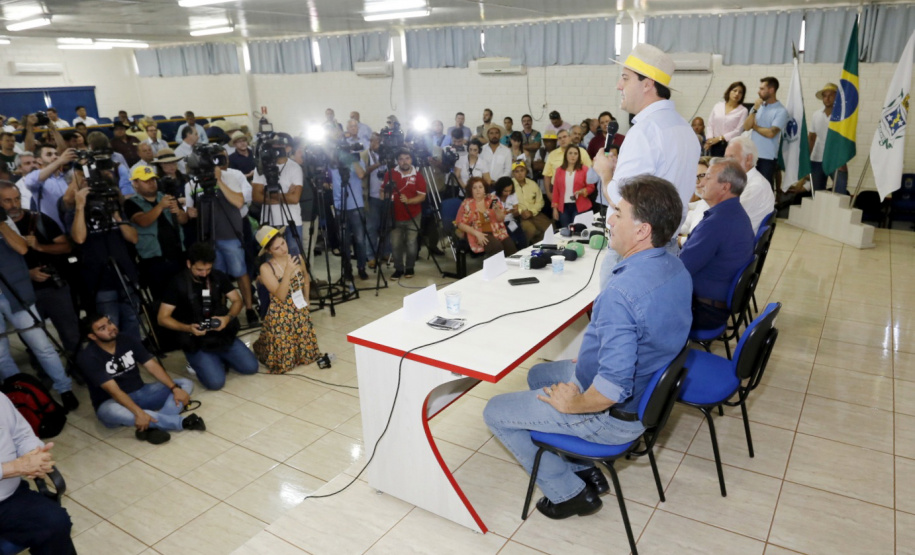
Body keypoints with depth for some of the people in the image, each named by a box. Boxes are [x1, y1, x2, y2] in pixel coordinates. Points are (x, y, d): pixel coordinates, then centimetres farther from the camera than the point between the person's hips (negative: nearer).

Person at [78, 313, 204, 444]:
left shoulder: (128, 340, -2)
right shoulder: (88, 357, -17)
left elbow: (152, 366, -4)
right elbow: (113, 390, -26)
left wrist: (175, 388, -18)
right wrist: (138, 413, -37)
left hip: (140, 393, 5)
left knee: (185, 384, -9)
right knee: (111, 411, -42)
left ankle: (154, 427, -36)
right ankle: (183, 422, -34)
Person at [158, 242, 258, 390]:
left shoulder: (218, 276, 0)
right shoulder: (178, 283, -11)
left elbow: (237, 300, 3)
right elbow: (163, 318, -10)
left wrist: (228, 317, -19)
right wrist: (188, 328, -27)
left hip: (223, 335, 4)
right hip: (196, 342, -4)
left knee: (251, 367, -9)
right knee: (216, 382, -21)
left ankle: (219, 357, 17)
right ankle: (197, 361, 10)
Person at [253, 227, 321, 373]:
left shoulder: (297, 258, -4)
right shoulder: (266, 268, -17)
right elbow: (281, 296, -24)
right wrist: (288, 271, -33)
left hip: (301, 313, 5)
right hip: (281, 317, -5)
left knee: (307, 353, 12)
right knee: (284, 361, 1)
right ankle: (259, 347, 31)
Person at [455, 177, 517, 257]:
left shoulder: (492, 199, 9)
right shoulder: (467, 204, 1)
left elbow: (501, 219, 10)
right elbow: (460, 224, -1)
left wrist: (497, 210, -12)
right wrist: (477, 233, -12)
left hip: (497, 232, 3)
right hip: (480, 235, -3)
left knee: (510, 246, -26)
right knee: (497, 247, -32)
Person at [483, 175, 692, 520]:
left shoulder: (621, 293, -35)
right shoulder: (675, 268, -4)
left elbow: (614, 386, -36)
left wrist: (571, 403, -17)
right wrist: (587, 361, 12)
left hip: (614, 414, -9)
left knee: (495, 413, 4)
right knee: (539, 374, 27)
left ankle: (570, 492, 15)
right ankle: (582, 469, 28)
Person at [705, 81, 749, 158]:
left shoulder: (743, 110, 1)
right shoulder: (718, 105, 10)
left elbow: (738, 131, -6)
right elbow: (710, 124, 8)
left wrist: (719, 138, -11)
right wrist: (710, 139, -8)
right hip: (715, 145, 3)